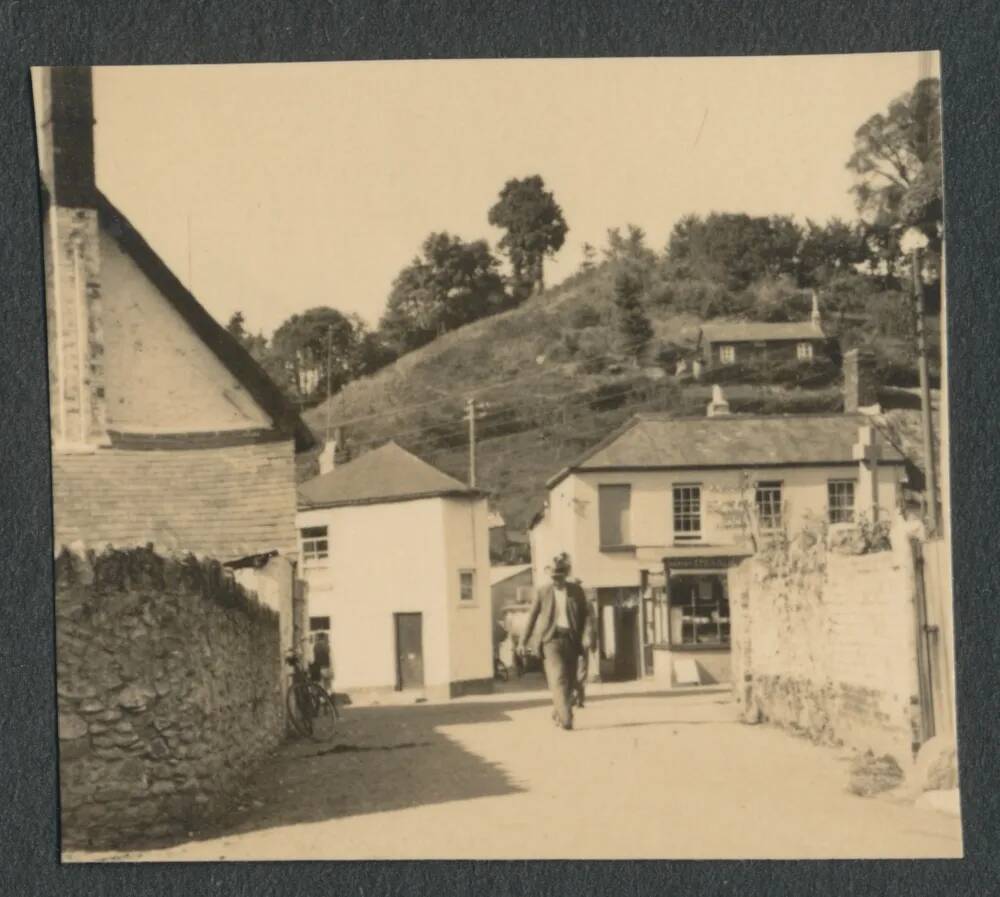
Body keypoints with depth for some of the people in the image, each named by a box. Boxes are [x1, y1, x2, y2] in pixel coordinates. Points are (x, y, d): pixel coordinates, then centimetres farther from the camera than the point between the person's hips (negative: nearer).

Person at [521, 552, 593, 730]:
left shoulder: (576, 591, 7)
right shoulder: (543, 592, 5)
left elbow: (586, 614, 5)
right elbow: (532, 616, 10)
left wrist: (587, 636, -9)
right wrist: (524, 641, 11)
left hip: (571, 640, 2)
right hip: (551, 639, -2)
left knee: (569, 681, 8)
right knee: (558, 679, -15)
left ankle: (557, 713, 27)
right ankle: (566, 718, -22)